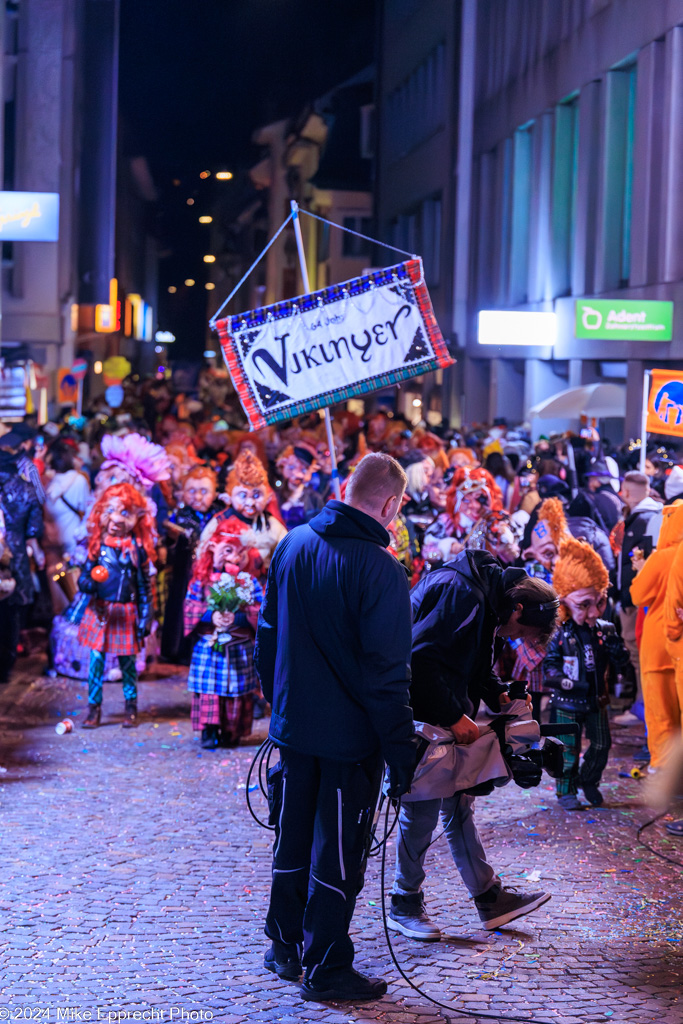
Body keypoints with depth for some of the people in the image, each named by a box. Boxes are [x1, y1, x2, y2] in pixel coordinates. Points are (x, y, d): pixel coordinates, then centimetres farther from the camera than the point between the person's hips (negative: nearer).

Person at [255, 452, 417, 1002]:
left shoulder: (293, 544, 1)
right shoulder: (380, 569, -20)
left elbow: (269, 633, 12)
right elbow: (387, 672, -19)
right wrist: (401, 750, -12)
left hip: (293, 724, 6)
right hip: (350, 733, -6)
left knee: (293, 840, 19)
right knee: (338, 853, 5)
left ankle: (285, 948, 32)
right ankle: (326, 970, 14)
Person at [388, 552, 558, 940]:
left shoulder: (489, 603, 10)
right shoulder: (462, 594, -23)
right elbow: (420, 658, -30)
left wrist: (500, 695, 3)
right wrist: (454, 716, -25)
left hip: (448, 721, 10)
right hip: (420, 720, -10)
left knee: (459, 807, 14)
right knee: (422, 812, -2)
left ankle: (490, 897, 20)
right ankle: (404, 905, 12)